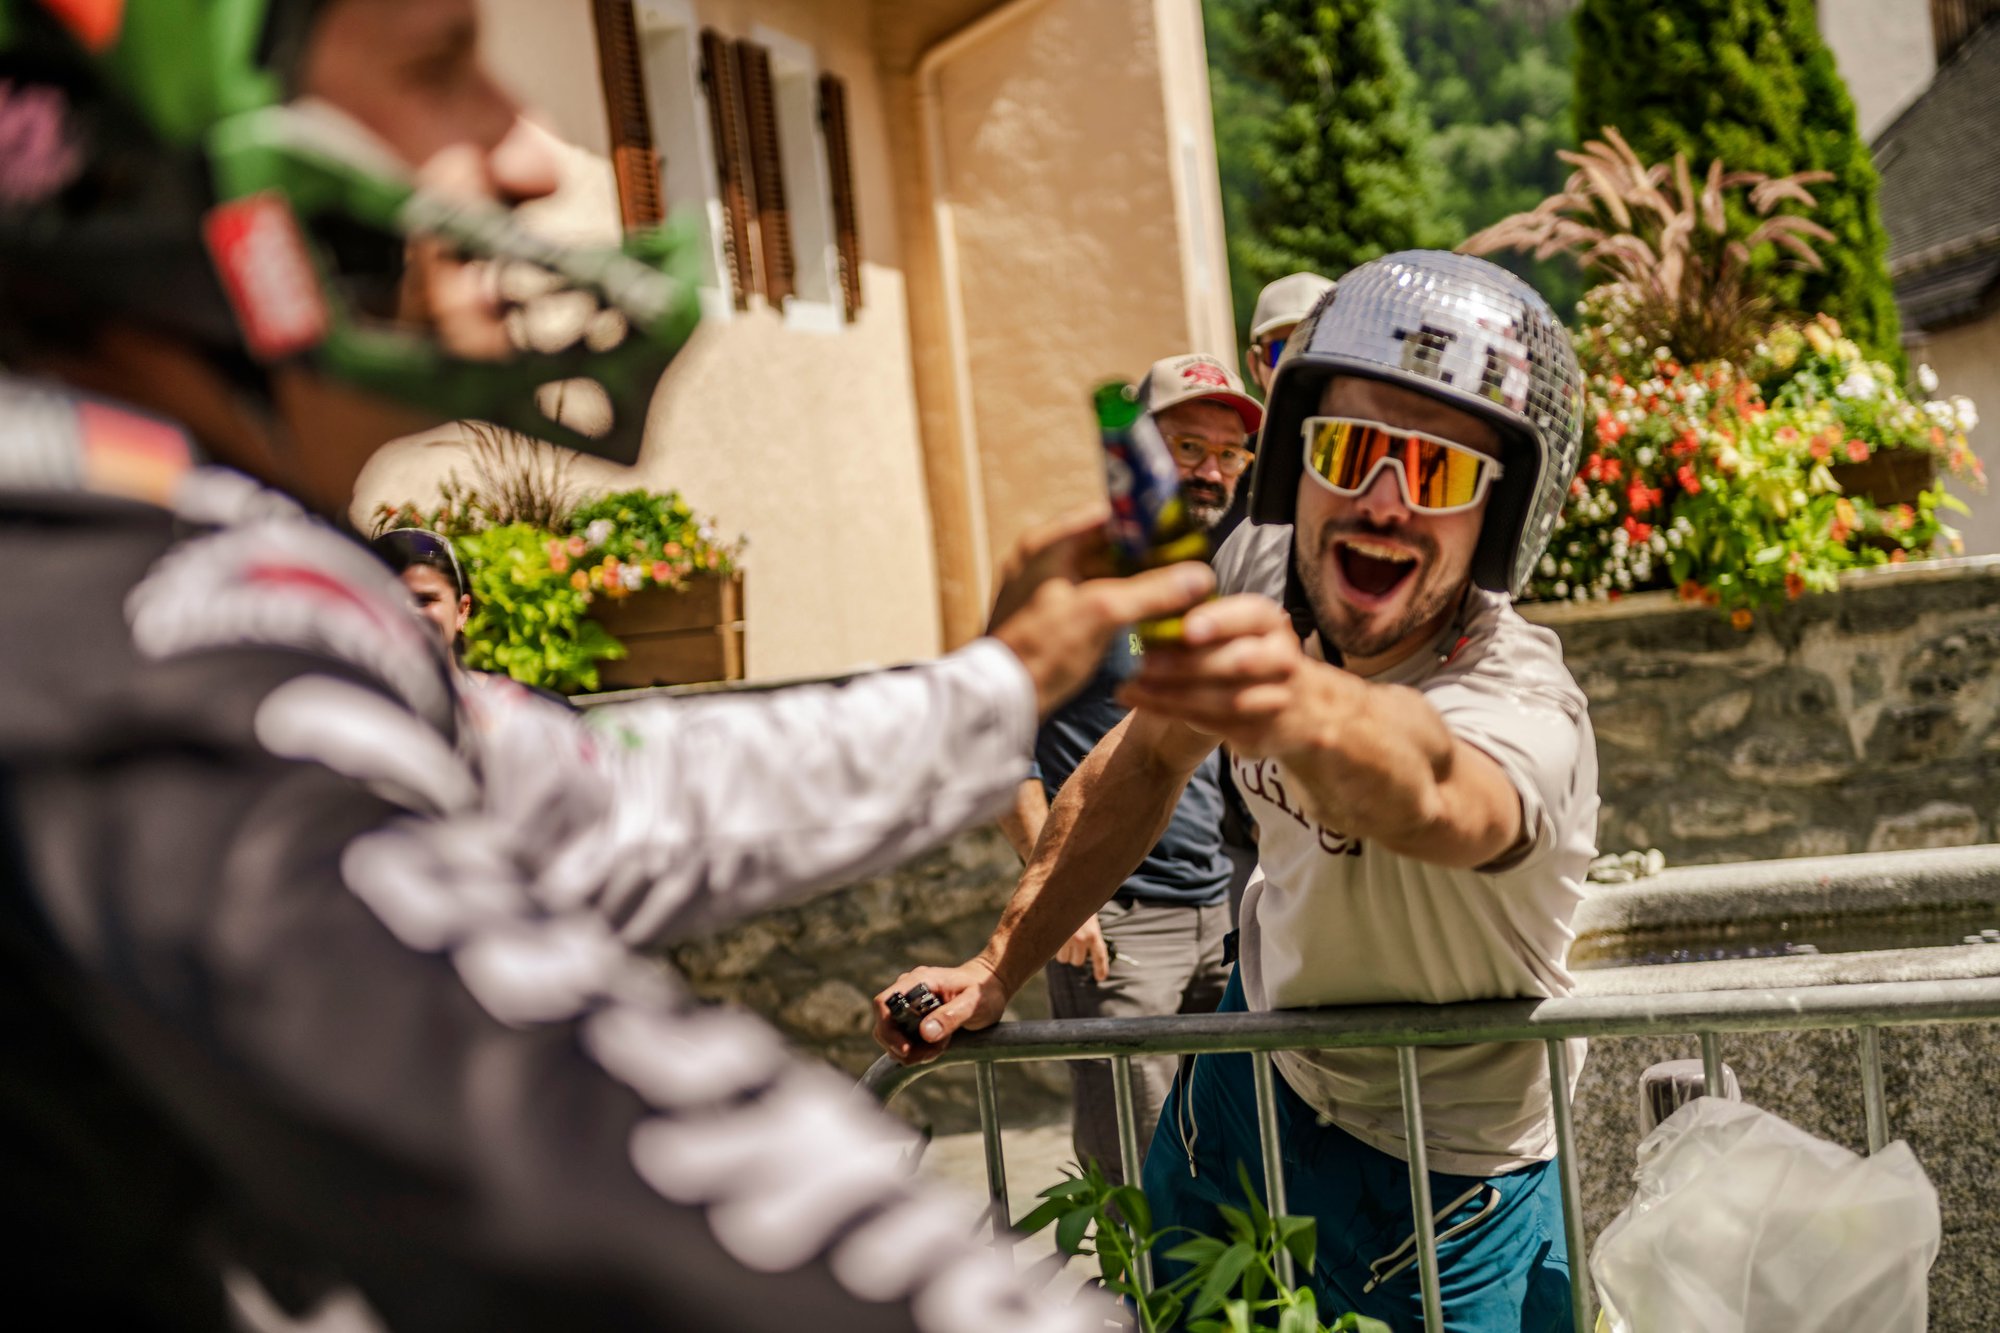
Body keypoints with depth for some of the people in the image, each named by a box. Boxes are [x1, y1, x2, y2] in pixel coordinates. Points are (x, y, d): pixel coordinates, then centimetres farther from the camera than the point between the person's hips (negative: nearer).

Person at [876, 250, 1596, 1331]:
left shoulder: (1523, 712, -35)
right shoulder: (1258, 572, -16)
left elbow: (1424, 784, -60)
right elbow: (1150, 756, 2)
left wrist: (1303, 708, -82)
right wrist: (995, 972, 2)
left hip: (1439, 1174, -5)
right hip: (1258, 1063, 5)